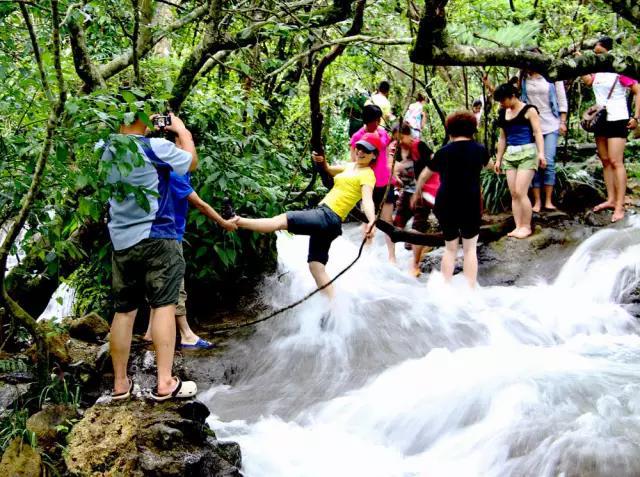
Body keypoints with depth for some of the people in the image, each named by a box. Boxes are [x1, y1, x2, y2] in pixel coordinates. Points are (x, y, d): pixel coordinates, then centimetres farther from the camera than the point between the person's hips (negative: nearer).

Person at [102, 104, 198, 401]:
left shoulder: (109, 150, 4)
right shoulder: (156, 147, -13)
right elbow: (191, 161, 4)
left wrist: (148, 130, 23)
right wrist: (182, 131, 17)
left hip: (121, 240, 6)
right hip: (156, 238, -6)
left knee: (124, 311, 9)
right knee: (163, 306, -3)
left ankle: (120, 384, 13)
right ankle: (165, 383, -7)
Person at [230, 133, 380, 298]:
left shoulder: (367, 174, -6)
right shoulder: (351, 167, 20)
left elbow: (367, 199, -23)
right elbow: (329, 169, 38)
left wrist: (372, 221, -42)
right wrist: (322, 161, 15)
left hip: (328, 217, -10)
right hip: (323, 215, 10)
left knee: (281, 220, -19)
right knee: (316, 267, 6)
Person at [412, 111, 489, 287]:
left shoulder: (443, 152, 1)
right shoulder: (479, 150, 1)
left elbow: (424, 175, 14)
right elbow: (485, 164, 26)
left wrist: (416, 193, 30)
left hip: (445, 205, 1)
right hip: (470, 205, -1)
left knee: (450, 248, 16)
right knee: (470, 248, 8)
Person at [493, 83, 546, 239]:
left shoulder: (529, 110, -5)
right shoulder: (504, 114, 13)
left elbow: (538, 132, -9)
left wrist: (541, 153, -20)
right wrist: (498, 159, 20)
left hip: (527, 153, -6)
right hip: (510, 155, 6)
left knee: (521, 192, -12)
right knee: (513, 194, 2)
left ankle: (526, 227, -2)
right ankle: (518, 226, 5)